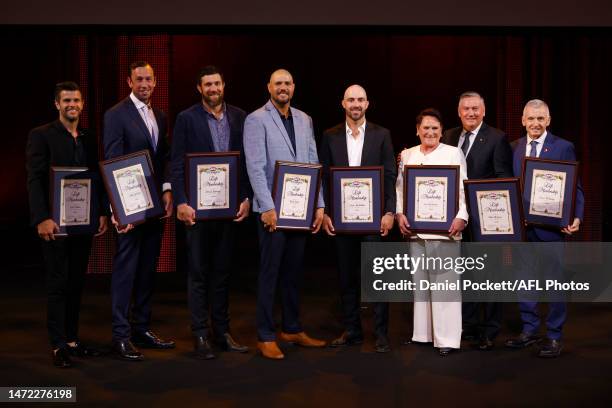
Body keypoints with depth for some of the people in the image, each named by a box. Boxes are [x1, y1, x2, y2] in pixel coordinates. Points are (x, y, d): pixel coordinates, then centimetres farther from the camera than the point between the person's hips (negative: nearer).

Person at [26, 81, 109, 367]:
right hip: (55, 223, -5)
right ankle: (58, 346, 4)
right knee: (58, 285, -1)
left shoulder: (89, 139, 13)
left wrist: (102, 212, 5)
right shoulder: (41, 136, -3)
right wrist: (42, 218, -18)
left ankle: (72, 340, 16)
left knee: (76, 284, 9)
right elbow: (34, 180, -10)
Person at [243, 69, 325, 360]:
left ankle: (292, 329, 23)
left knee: (293, 271, 12)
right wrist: (267, 207, -17)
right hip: (273, 208, -5)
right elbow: (255, 167, -12)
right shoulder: (256, 120, -5)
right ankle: (265, 337, 9)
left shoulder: (304, 120, 12)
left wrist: (319, 205, 5)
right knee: (270, 272, 0)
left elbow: (313, 164, 11)